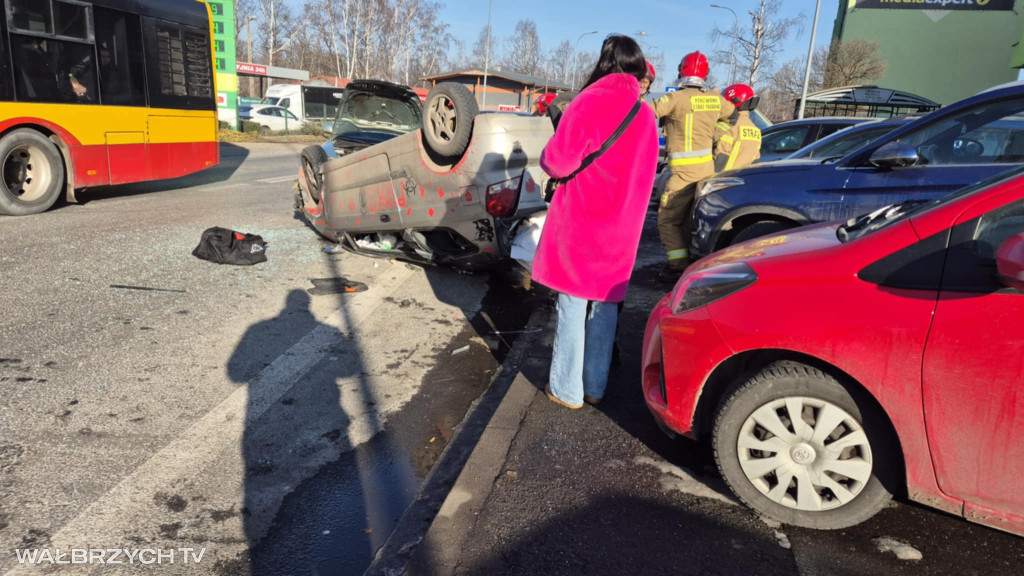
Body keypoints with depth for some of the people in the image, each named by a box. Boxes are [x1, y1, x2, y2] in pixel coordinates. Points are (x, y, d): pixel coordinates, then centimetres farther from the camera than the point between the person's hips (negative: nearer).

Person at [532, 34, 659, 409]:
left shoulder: (590, 102, -12)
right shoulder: (645, 115, 6)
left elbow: (557, 163, -13)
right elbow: (642, 173, 13)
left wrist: (551, 158, 6)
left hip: (580, 224, -5)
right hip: (621, 227, 5)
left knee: (573, 305, 4)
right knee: (605, 306, 13)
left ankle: (567, 390, 12)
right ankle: (595, 387, 22)